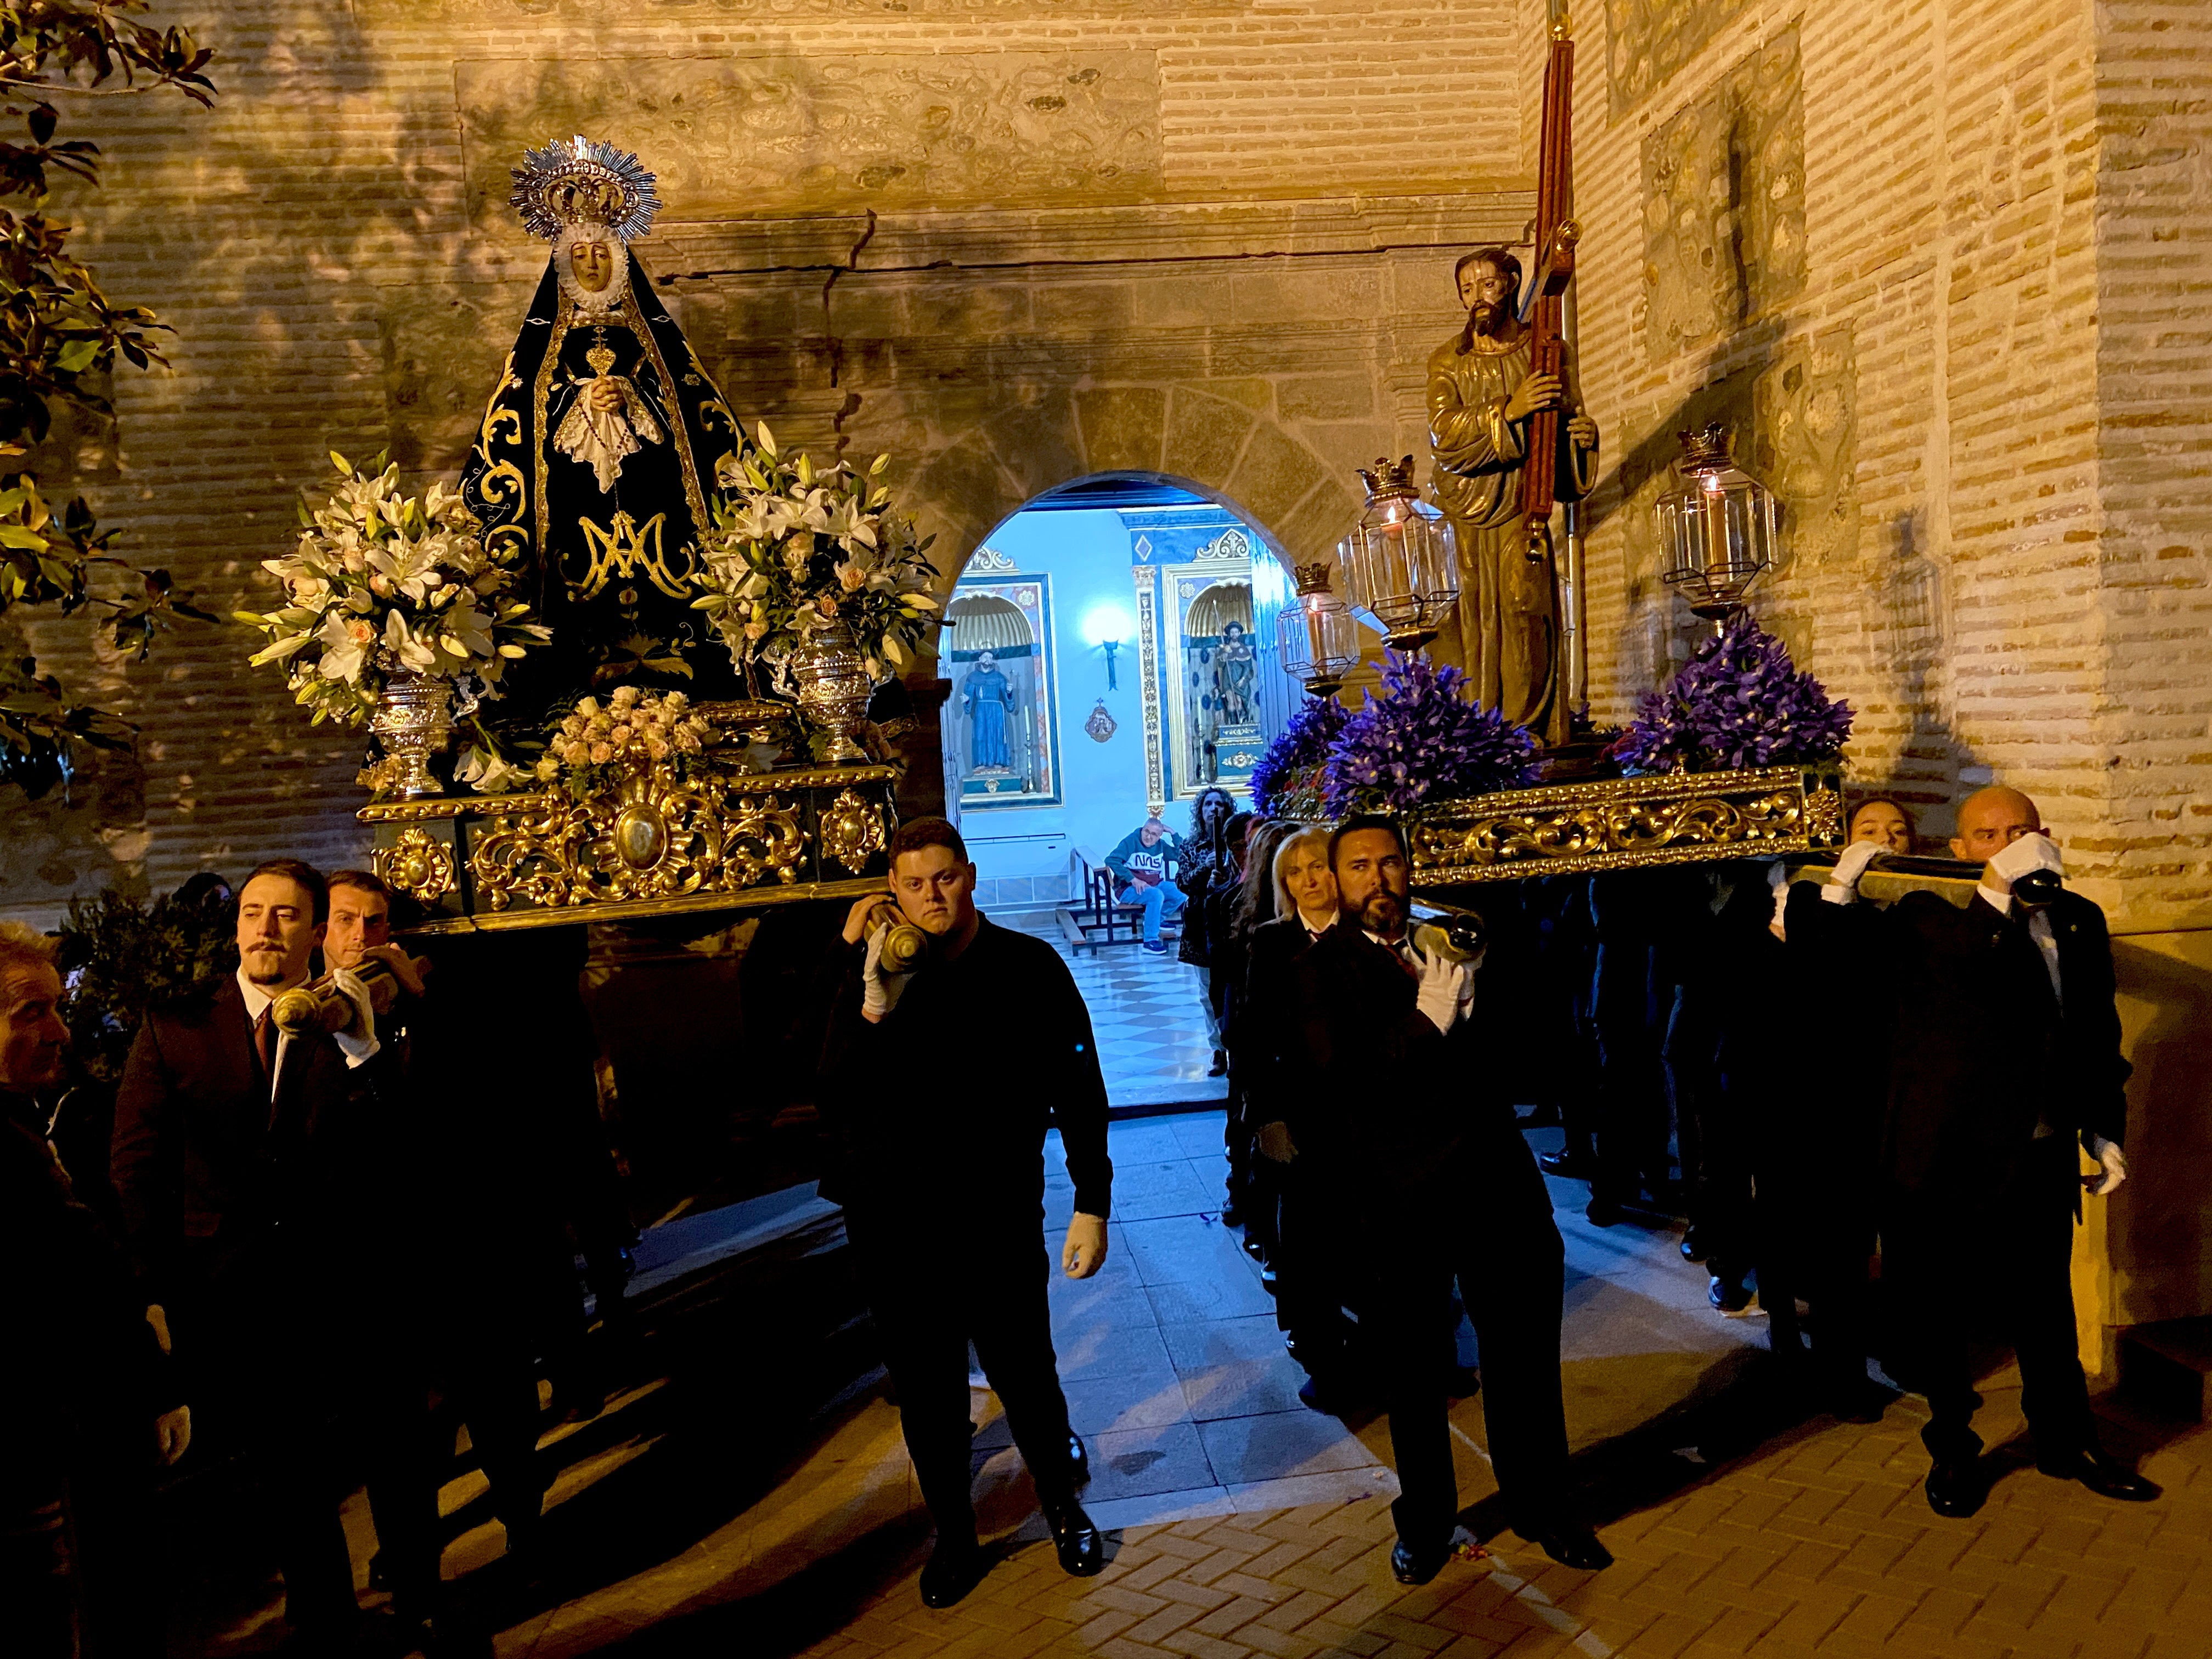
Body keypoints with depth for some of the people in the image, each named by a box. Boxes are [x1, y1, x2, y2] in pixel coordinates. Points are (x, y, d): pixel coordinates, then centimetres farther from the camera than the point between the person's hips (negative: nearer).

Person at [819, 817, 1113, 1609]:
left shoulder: (1027, 967, -7)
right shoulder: (872, 975, -3)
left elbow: (1077, 1089, -3)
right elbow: (838, 1097, -12)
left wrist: (1092, 1203, -5)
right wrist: (871, 1005, -24)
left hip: (997, 1218, -2)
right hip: (893, 1223, 2)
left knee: (1025, 1374, 11)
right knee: (925, 1391, 15)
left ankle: (1062, 1505, 39)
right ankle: (954, 1536, 36)